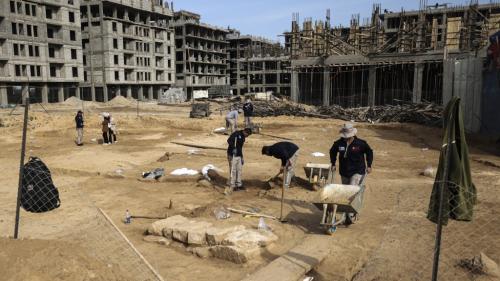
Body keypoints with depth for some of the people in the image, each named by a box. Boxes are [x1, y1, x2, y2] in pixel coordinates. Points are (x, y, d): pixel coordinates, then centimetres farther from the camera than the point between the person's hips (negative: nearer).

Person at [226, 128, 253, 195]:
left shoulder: (243, 138, 17)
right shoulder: (236, 134, -11)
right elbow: (229, 140, -24)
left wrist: (242, 157, 22)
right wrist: (233, 148, -34)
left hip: (239, 156, 9)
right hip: (232, 155, -9)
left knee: (239, 170, 11)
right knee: (233, 170, -6)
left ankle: (239, 184, 22)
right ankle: (232, 185, 1)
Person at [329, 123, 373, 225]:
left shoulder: (360, 143, -10)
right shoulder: (339, 143, -3)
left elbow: (369, 152, 7)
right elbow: (332, 152, 17)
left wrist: (369, 165, 4)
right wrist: (333, 164, 15)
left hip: (358, 172, -4)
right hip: (344, 172, 4)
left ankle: (350, 215, -17)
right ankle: (347, 213, 25)